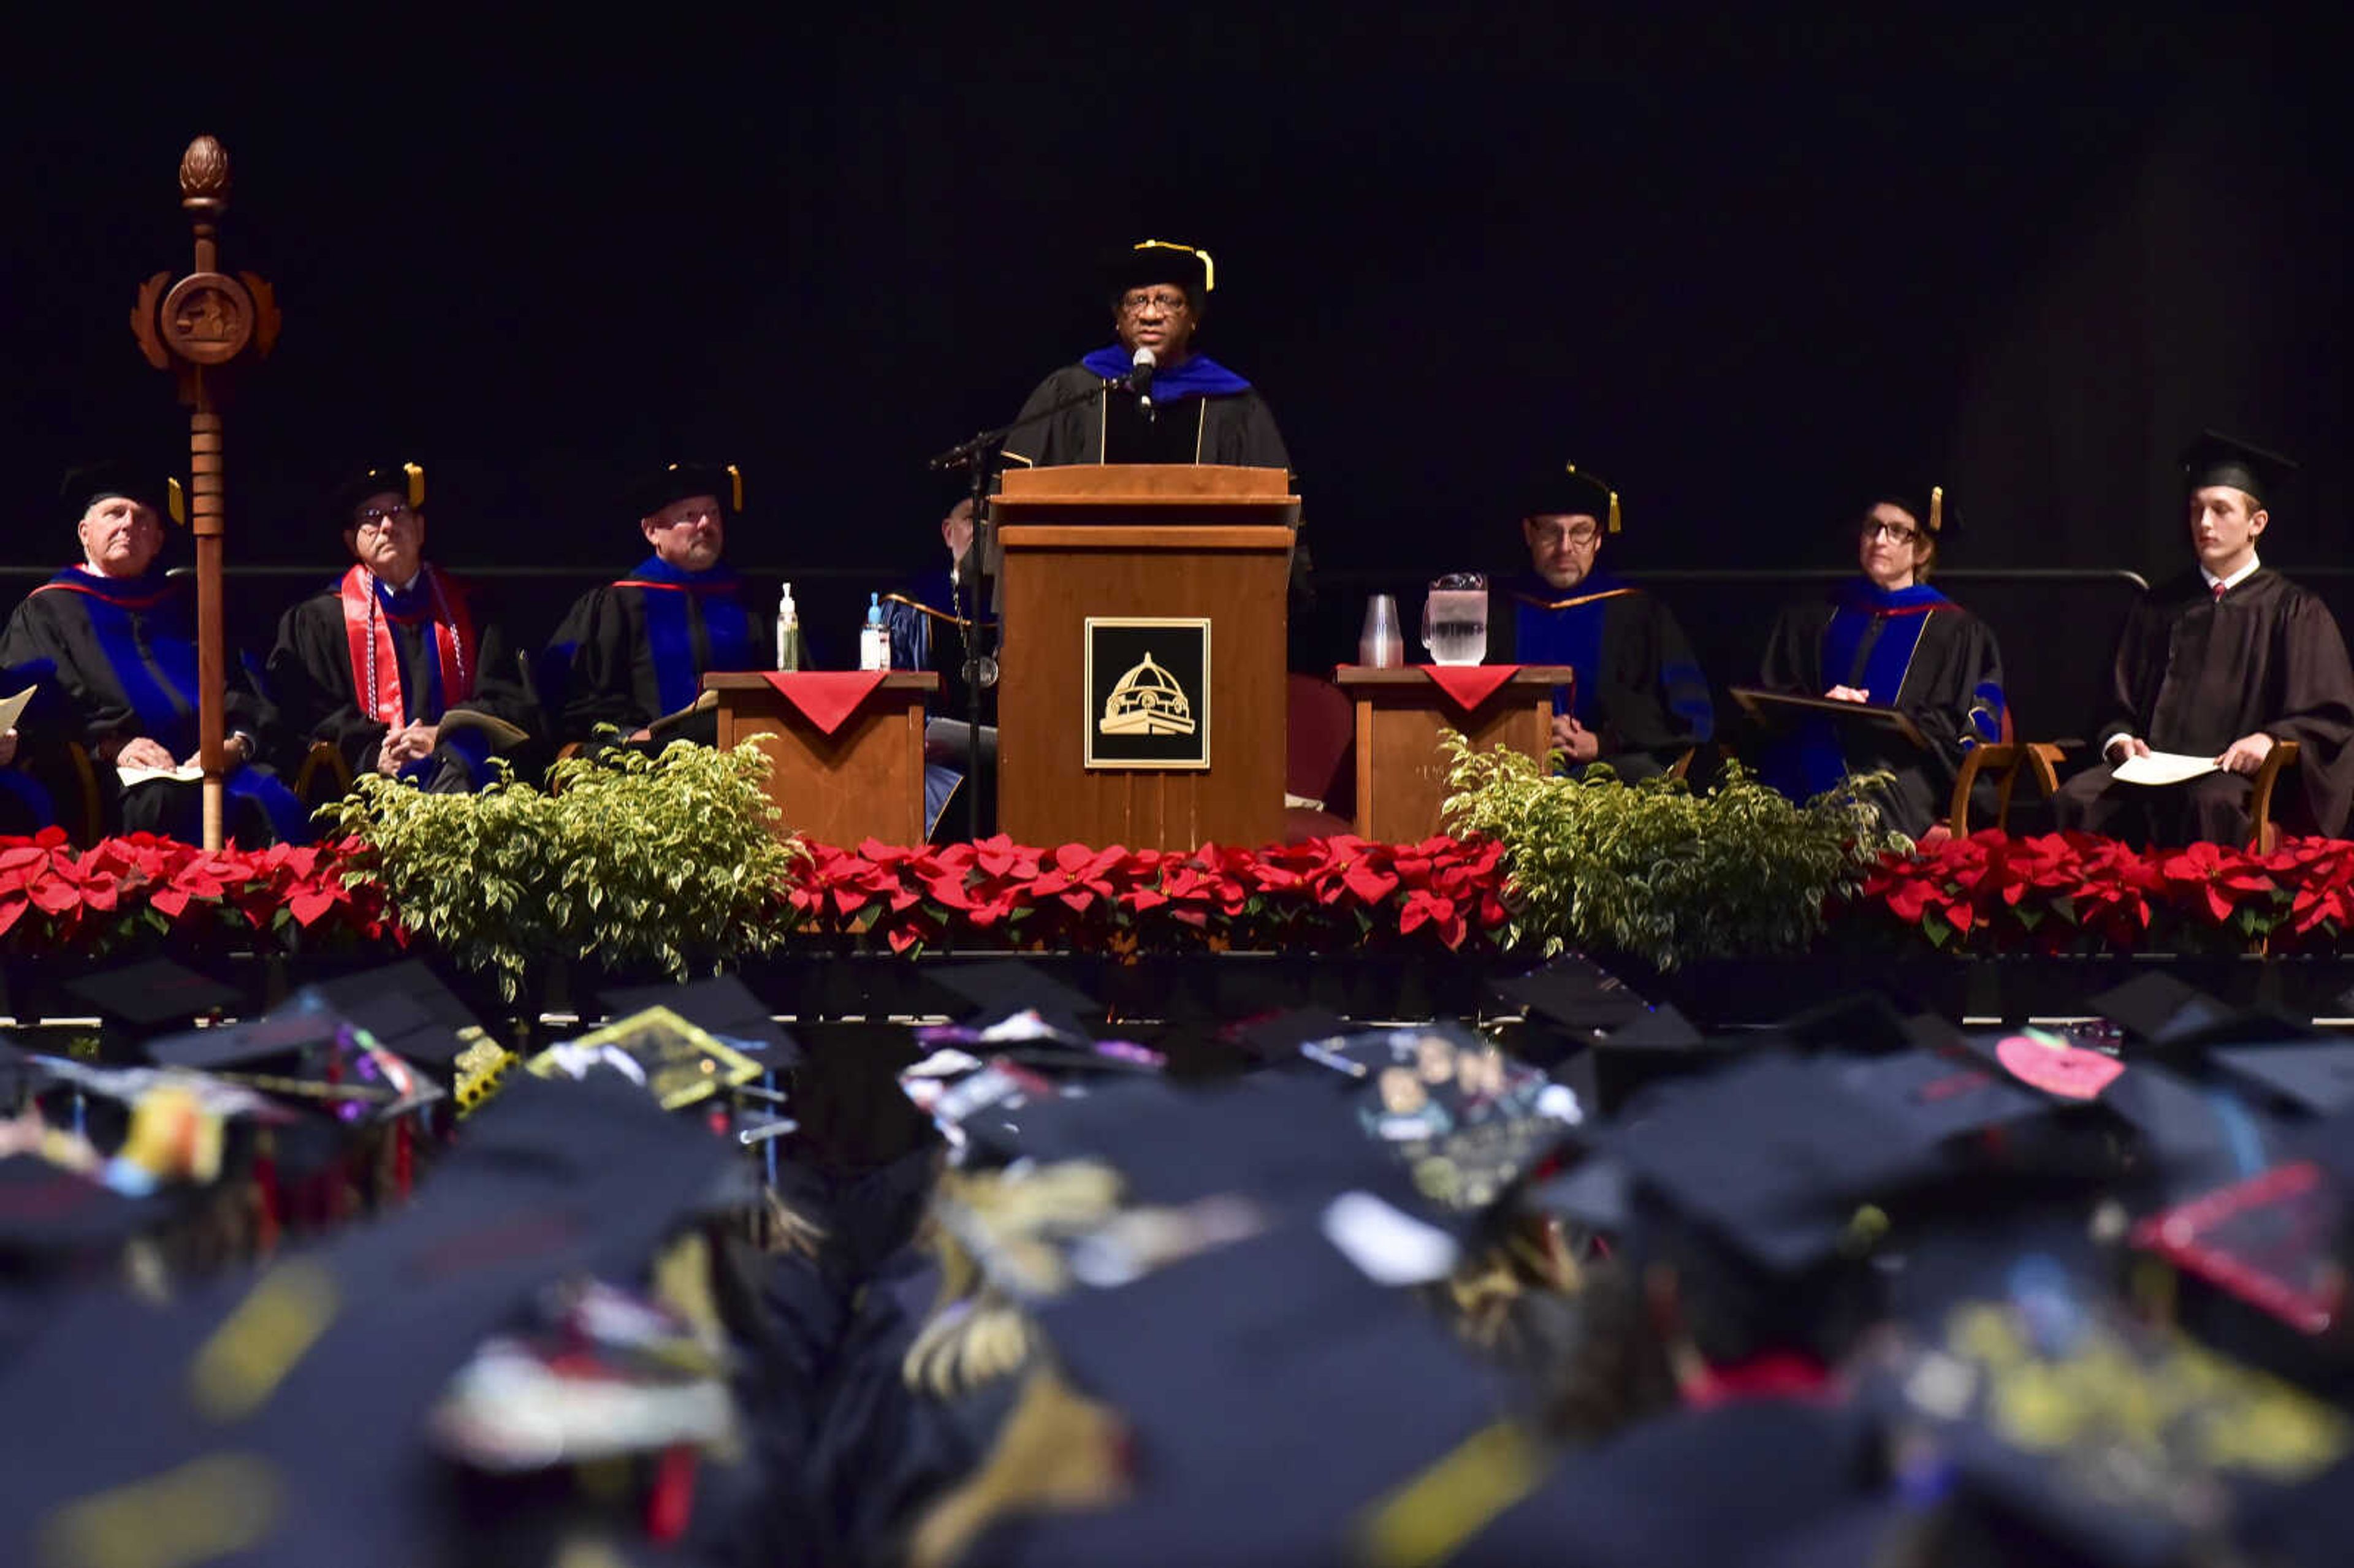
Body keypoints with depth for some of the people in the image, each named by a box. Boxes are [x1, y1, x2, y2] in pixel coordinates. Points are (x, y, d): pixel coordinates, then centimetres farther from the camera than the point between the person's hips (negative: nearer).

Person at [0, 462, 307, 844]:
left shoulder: (184, 606, 29)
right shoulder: (48, 611, 17)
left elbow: (238, 685, 19)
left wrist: (238, 741, -5)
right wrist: (110, 745, -16)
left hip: (212, 758, 4)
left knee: (275, 804, -28)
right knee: (173, 805, -38)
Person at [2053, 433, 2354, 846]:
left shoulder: (2293, 611, 11)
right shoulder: (2159, 608, 22)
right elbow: (2120, 704, 21)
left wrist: (2270, 739, -14)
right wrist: (2120, 740, -2)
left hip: (2240, 771, -3)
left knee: (2213, 801, -40)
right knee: (2077, 799, -29)